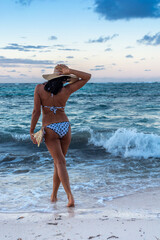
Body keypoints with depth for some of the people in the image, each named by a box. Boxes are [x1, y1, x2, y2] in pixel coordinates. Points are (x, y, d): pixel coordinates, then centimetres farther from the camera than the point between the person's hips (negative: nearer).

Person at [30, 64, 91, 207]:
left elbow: (36, 111, -10)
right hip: (65, 127, 2)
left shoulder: (39, 88, -7)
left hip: (50, 130, -1)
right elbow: (87, 77, -1)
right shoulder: (67, 90, -6)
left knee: (60, 162, -6)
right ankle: (54, 195, 25)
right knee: (58, 162, 15)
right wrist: (69, 71, -10)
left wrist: (32, 131, -3)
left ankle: (70, 196, -19)